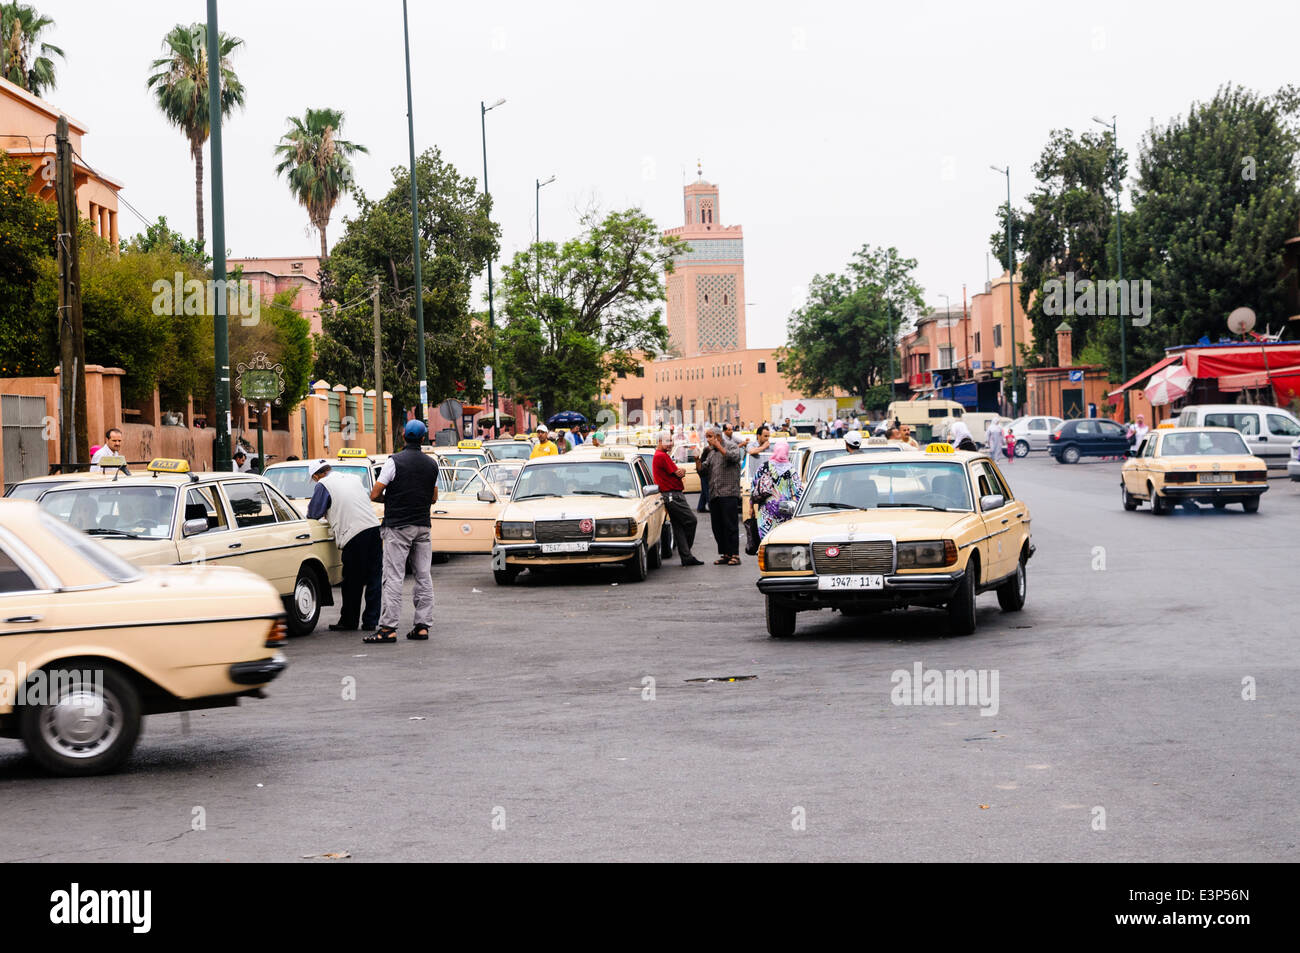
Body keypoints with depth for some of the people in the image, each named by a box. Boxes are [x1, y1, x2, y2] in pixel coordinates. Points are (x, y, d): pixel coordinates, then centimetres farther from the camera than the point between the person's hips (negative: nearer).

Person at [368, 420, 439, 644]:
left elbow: (375, 495, -9)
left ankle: (388, 628, -12)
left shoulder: (395, 461, -10)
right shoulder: (431, 463, 7)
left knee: (393, 577, -7)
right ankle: (422, 626, 7)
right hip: (422, 526, 5)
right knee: (423, 577, 8)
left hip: (398, 526, -5)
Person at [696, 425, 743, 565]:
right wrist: (698, 458, 2)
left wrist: (718, 445, -14)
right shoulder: (710, 453, 21)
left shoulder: (732, 447, 4)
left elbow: (733, 457, -19)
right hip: (714, 495, 7)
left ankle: (734, 555, -8)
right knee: (717, 527, 4)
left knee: (730, 525, -9)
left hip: (729, 494, -7)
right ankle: (725, 554, 10)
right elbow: (702, 470, 16)